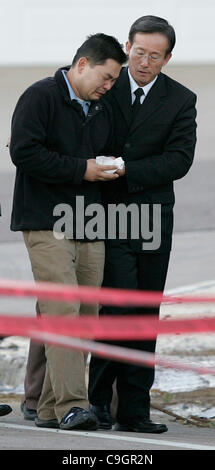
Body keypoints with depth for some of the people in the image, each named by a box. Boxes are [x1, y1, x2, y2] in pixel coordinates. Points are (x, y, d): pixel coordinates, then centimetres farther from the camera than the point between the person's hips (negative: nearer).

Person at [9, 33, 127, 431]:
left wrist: (108, 170, 7)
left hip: (89, 229, 8)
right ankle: (71, 406, -21)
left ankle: (51, 410, 8)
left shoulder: (101, 112, 20)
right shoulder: (41, 97, -5)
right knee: (63, 311, -17)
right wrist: (80, 170, -14)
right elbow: (24, 151, -16)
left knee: (85, 317, 3)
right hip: (47, 224, -8)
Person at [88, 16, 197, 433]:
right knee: (120, 306, -14)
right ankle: (99, 399, -5)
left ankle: (134, 410, 10)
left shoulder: (180, 101, 4)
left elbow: (179, 160, -7)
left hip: (153, 218, 2)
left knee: (145, 316, 4)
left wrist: (125, 171, -16)